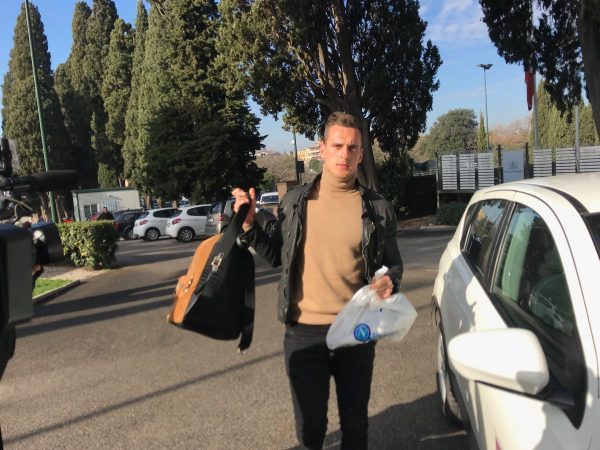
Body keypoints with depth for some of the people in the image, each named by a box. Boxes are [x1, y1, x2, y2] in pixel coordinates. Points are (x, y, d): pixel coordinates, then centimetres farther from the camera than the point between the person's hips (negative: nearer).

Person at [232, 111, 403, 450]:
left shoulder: (377, 208, -3)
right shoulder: (295, 201, 0)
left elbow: (393, 264, 6)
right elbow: (277, 257, 8)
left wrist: (390, 282, -15)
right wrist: (250, 225, -4)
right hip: (304, 332, 1)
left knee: (355, 422, 19)